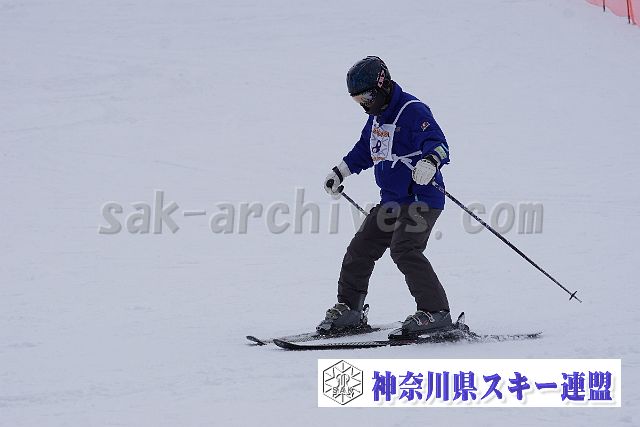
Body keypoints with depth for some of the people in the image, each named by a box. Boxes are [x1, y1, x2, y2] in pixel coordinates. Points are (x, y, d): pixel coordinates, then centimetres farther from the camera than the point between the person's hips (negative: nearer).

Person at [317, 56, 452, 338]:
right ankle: (349, 309, 22)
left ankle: (436, 312, -23)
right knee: (361, 248, 9)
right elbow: (365, 149, 31)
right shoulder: (376, 117, 13)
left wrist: (430, 161, -48)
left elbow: (437, 143, -27)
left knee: (404, 250, -25)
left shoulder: (413, 111, -15)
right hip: (391, 202, 9)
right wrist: (340, 173, 36)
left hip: (421, 200, -9)